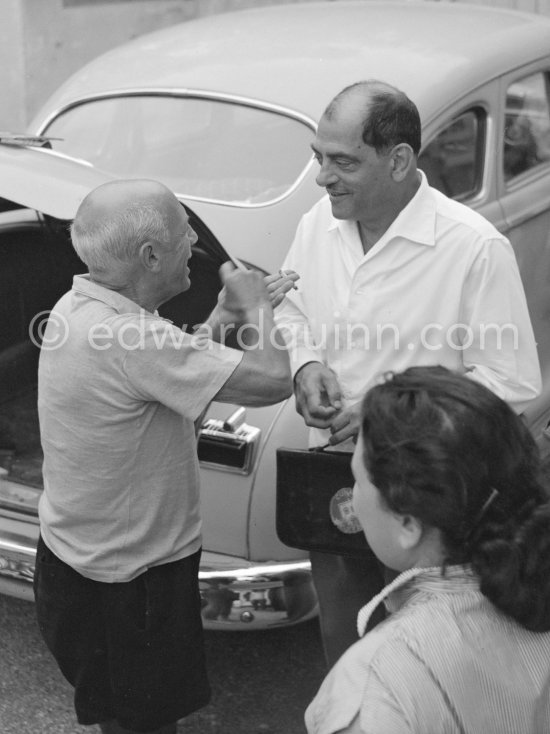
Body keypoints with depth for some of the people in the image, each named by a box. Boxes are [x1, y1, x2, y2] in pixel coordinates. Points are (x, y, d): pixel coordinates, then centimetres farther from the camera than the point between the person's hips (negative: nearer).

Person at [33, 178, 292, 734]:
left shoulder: (79, 307, -3)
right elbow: (271, 381, -33)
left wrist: (223, 317, 2)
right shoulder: (127, 339, -33)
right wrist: (254, 307, -15)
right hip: (123, 581, -9)